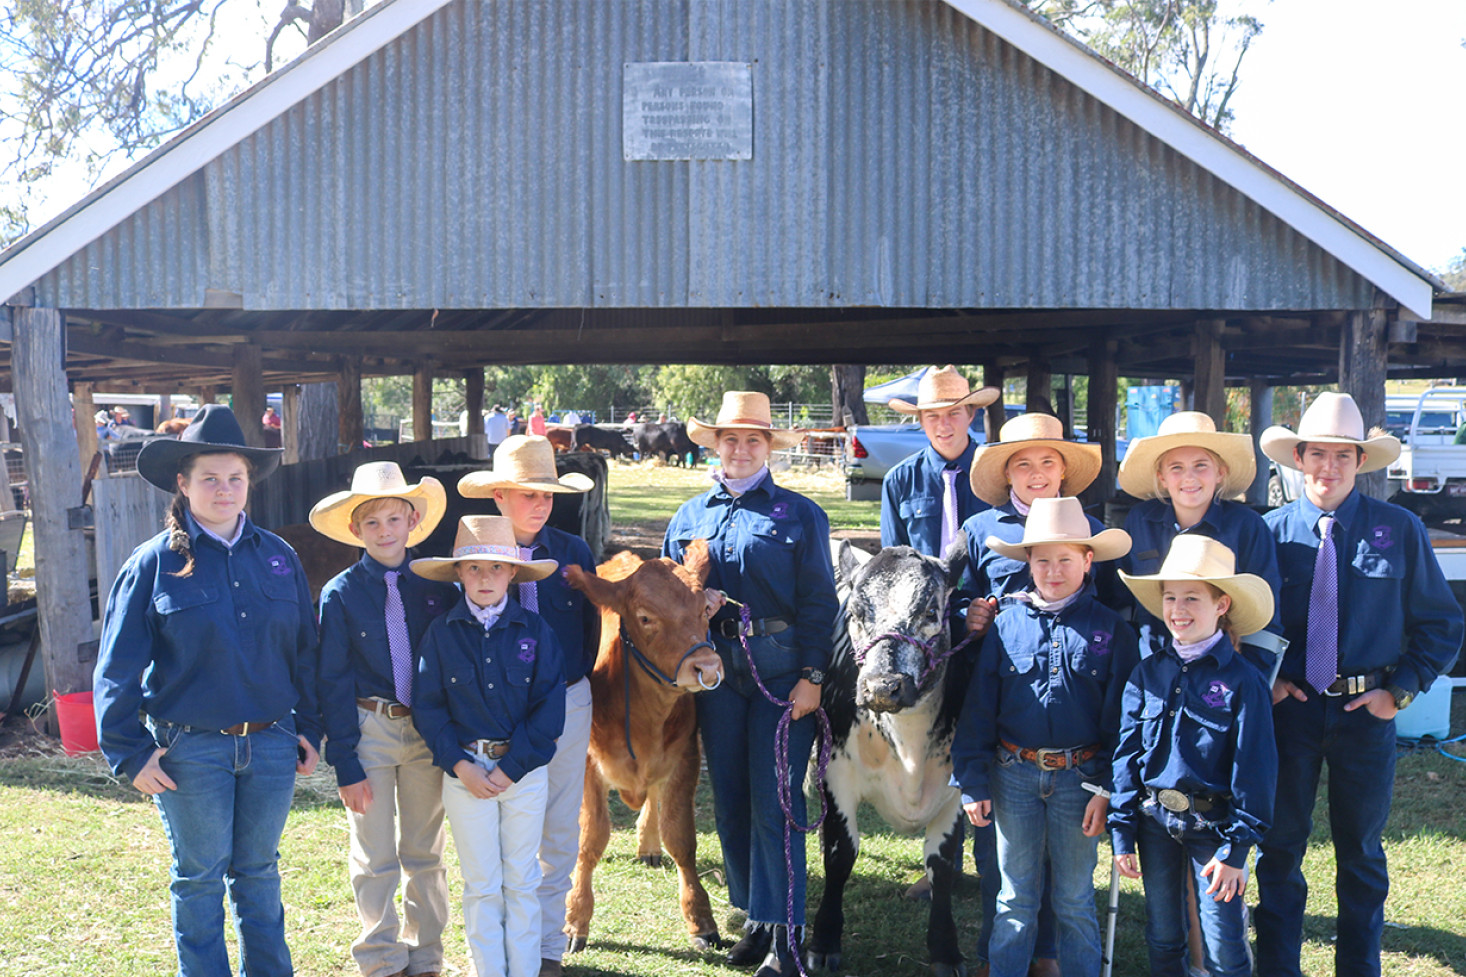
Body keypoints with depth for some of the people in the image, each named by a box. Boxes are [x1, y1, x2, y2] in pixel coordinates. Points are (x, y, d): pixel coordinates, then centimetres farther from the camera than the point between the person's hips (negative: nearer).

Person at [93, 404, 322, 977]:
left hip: (271, 745, 3)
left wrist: (308, 727, 9)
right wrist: (130, 753, -8)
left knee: (259, 871, 15)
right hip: (190, 750, -3)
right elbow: (117, 669, -4)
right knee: (199, 877, 9)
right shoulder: (154, 563, -5)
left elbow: (303, 650, 12)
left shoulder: (278, 557, 5)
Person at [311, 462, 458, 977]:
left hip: (429, 731, 2)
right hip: (368, 728, -2)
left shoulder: (437, 586, 0)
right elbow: (333, 683, -5)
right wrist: (345, 764, -9)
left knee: (425, 854, 12)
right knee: (376, 861, 6)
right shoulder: (341, 594, -5)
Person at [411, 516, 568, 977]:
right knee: (481, 884, 6)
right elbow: (427, 707, -1)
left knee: (522, 881, 9)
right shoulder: (441, 633, 0)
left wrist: (510, 767, -11)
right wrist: (460, 765, -12)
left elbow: (549, 706, -6)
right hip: (464, 769, 0)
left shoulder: (535, 630, -2)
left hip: (524, 768, 0)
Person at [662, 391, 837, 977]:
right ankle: (754, 917, 24)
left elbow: (818, 602, -1)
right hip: (716, 671, 4)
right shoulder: (689, 517, 13)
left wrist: (811, 676, -9)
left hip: (782, 670, -4)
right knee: (729, 801, 9)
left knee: (774, 801, -5)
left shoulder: (800, 514, 2)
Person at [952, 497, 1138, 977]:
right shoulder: (1007, 623, 0)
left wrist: (1108, 789, -7)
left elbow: (1121, 716, -1)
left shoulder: (1110, 628, -2)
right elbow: (978, 707, 3)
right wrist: (973, 783, 0)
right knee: (1015, 899, 11)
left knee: (1075, 900, 11)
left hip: (1079, 778, -1)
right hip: (1015, 775, 1)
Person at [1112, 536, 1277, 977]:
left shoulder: (1242, 681, -9)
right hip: (1155, 822, 4)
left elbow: (1254, 767, -8)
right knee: (1163, 941, 16)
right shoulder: (1148, 673, 1)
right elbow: (1126, 754, 5)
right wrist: (1123, 833, 2)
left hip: (1212, 825, -3)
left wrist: (1236, 848, -10)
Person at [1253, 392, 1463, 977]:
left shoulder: (1400, 531, -3)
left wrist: (1402, 688, -5)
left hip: (1367, 710, 0)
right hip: (1289, 705, 0)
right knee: (1279, 844, 9)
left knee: (1361, 850, 13)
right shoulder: (1271, 531, -3)